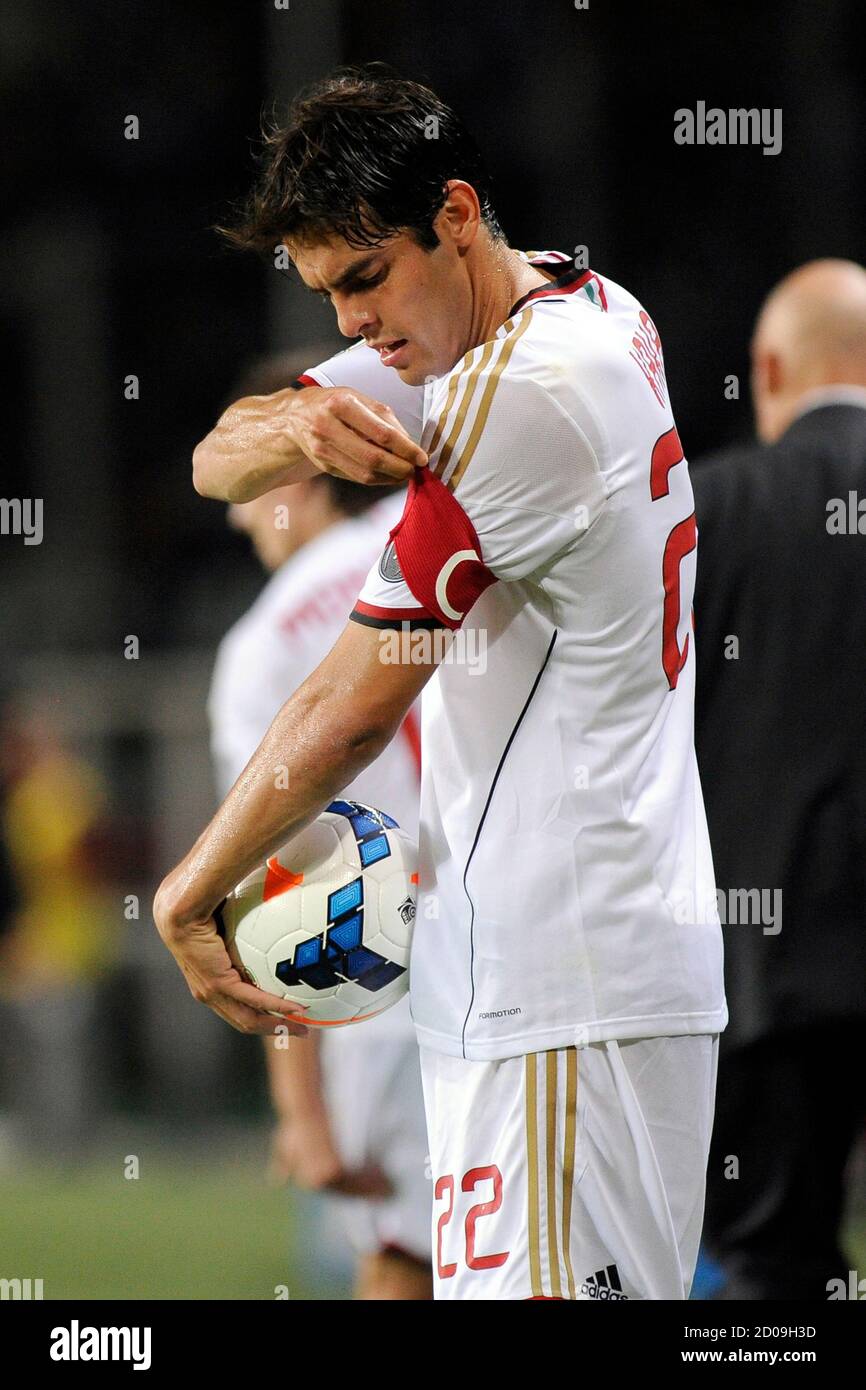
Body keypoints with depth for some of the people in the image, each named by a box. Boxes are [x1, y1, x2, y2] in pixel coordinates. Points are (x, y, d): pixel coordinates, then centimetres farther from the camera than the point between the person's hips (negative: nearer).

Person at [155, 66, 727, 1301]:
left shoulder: (517, 396, -15)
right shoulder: (588, 309, 14)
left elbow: (355, 706, -11)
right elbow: (216, 464, 14)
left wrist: (188, 897, 1)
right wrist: (295, 429, -11)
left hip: (566, 990, -10)